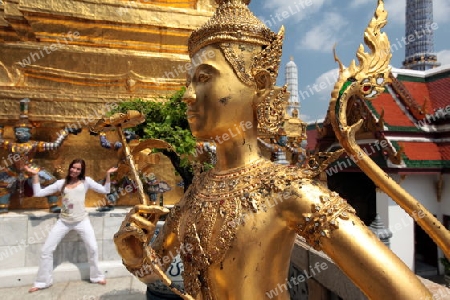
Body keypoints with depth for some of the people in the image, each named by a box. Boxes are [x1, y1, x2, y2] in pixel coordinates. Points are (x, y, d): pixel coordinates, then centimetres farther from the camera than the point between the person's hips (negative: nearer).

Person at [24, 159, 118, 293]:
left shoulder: (86, 181, 0)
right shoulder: (61, 183, 3)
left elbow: (105, 190, -4)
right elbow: (38, 193, 1)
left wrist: (108, 174, -15)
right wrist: (35, 175, -6)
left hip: (82, 221, -2)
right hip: (63, 221, 2)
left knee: (93, 248, -6)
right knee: (46, 250, 4)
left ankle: (97, 276, 16)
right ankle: (42, 282, 23)